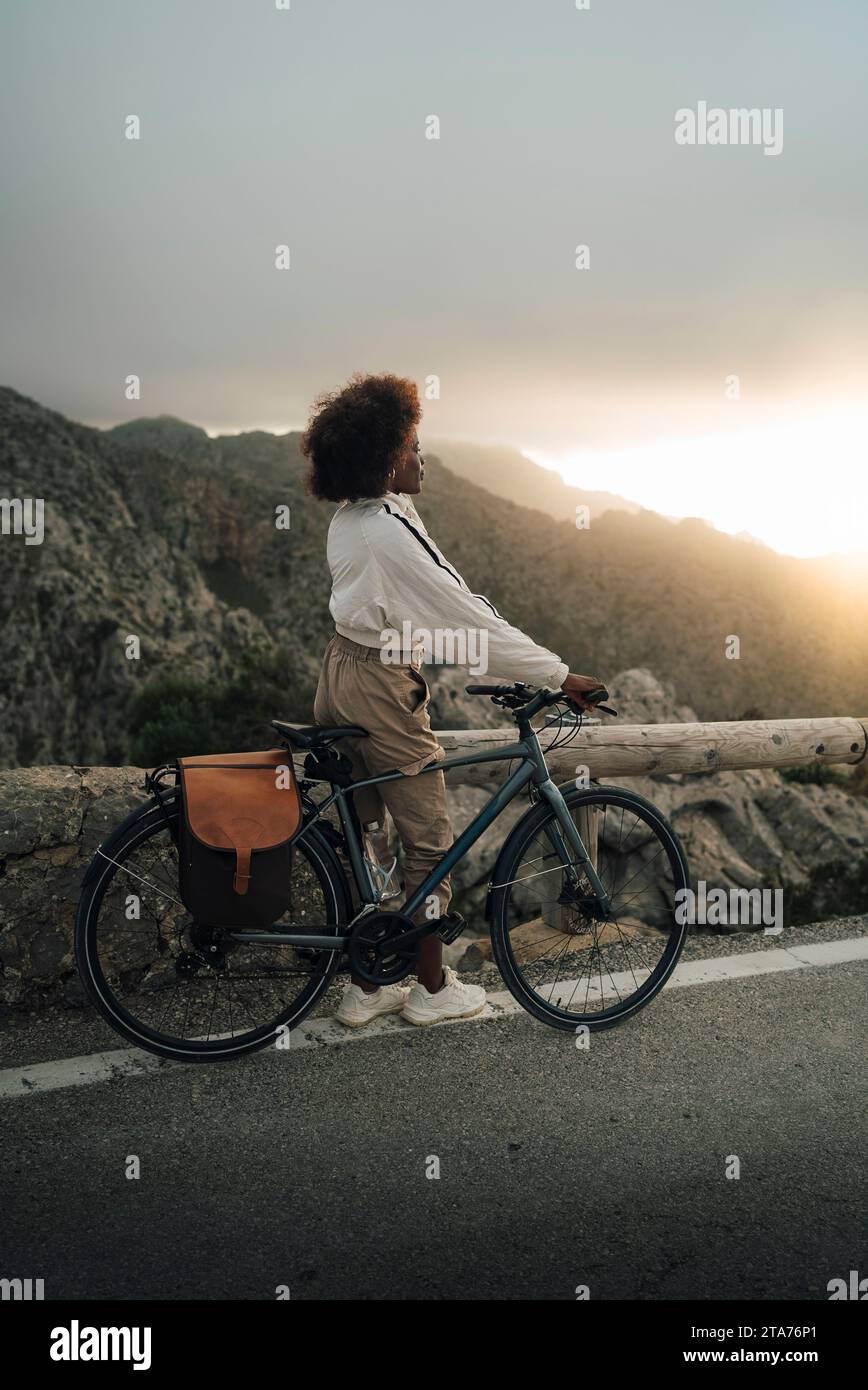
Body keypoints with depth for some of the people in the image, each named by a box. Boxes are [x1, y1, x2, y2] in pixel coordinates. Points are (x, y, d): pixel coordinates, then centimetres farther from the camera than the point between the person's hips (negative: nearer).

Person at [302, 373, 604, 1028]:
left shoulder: (353, 517, 7)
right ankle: (432, 987, 20)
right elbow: (468, 617, -24)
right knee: (430, 840, 6)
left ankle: (364, 987, 26)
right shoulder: (393, 532, -24)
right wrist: (559, 675, -18)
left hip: (341, 678, 10)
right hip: (382, 689, -10)